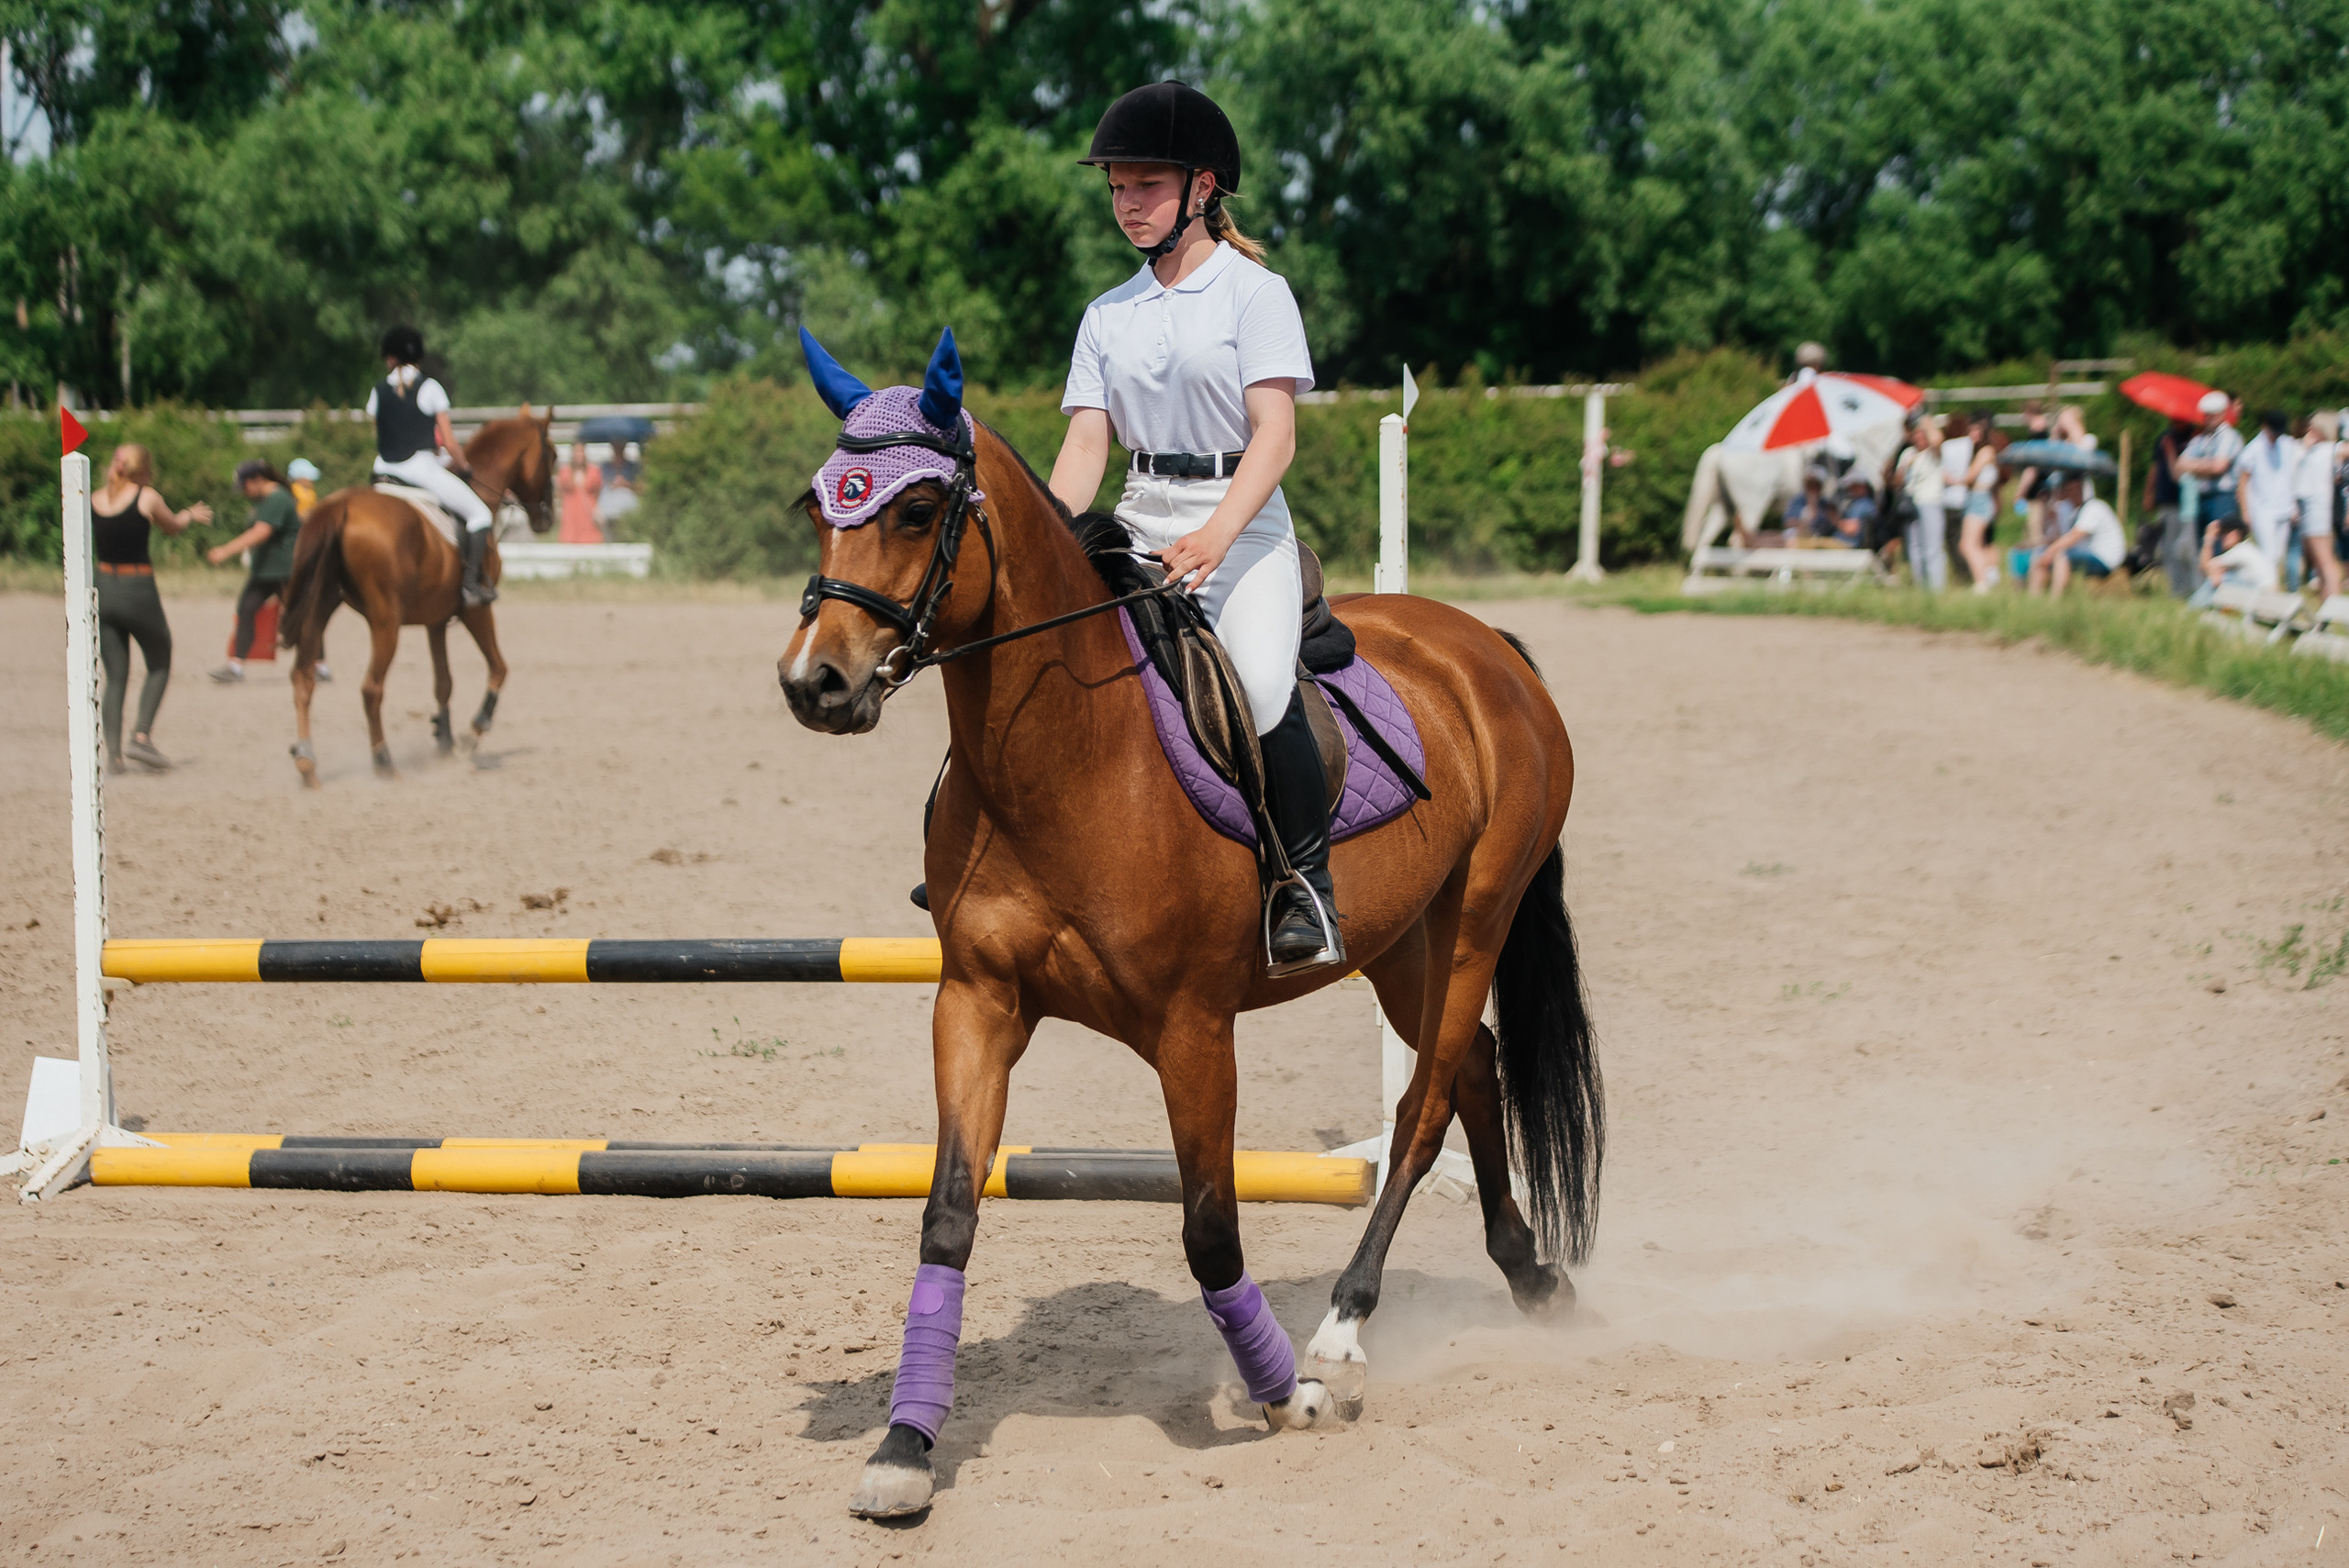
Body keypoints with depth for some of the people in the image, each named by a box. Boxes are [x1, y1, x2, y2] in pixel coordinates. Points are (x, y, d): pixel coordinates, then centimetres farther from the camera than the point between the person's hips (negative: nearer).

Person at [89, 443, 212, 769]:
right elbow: (173, 526, 9)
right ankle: (142, 736, -3)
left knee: (115, 676, 9)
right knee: (160, 666, 13)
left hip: (104, 591, 4)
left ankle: (113, 750, -1)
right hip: (139, 592, -4)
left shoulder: (94, 501, 5)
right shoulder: (147, 497, -7)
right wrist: (190, 514, 32)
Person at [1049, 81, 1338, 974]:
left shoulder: (1255, 292, -1)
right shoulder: (1108, 316, 14)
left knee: (1263, 688, -30)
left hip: (1245, 524, -5)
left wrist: (1214, 537, -28)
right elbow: (1086, 443, 7)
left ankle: (1309, 884, -16)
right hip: (1137, 530, 5)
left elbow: (1275, 435, -12)